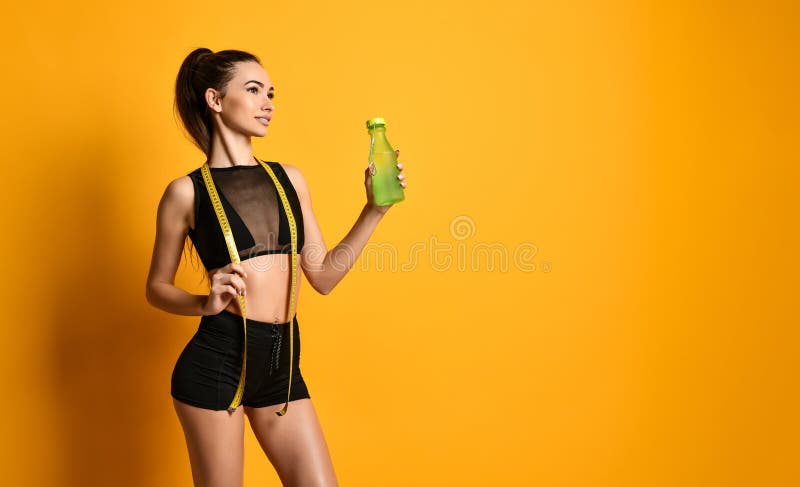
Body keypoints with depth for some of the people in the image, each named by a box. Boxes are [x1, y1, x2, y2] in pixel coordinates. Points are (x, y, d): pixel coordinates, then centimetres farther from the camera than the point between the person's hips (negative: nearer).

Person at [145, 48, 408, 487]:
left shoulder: (290, 178, 10)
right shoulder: (187, 191, -2)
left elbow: (322, 275, 9)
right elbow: (157, 288, 3)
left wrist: (374, 209, 1)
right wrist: (206, 303, -17)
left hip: (283, 361, 4)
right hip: (217, 359, -4)